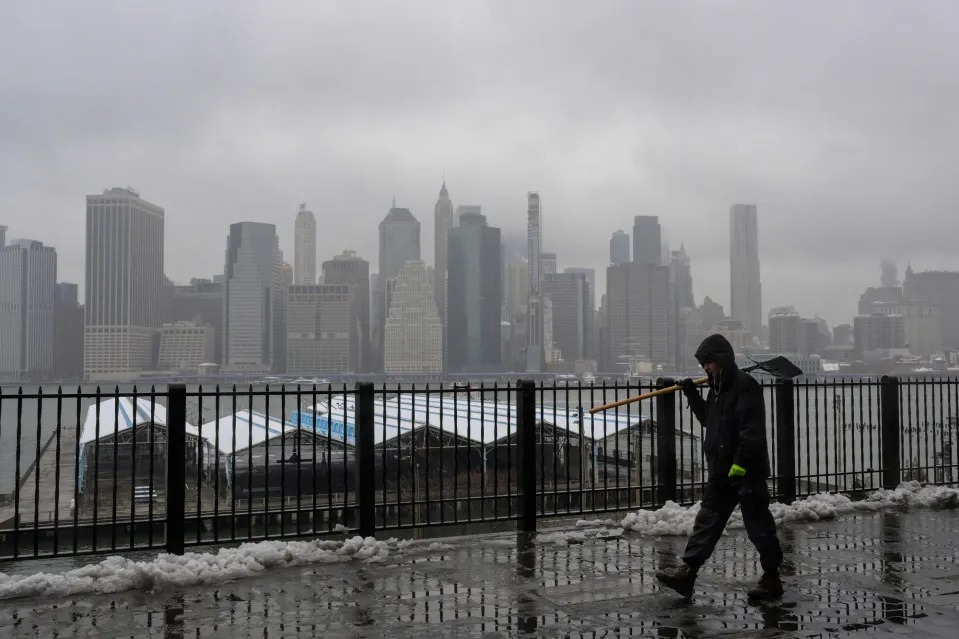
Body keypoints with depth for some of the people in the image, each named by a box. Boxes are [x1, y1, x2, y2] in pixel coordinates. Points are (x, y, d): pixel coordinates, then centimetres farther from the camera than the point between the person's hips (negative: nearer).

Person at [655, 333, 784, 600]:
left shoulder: (745, 385, -14)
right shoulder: (718, 386, 15)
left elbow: (752, 430, -21)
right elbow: (708, 420, 23)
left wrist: (741, 462, -25)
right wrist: (692, 395, 10)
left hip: (746, 470, -9)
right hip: (721, 470, 9)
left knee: (758, 523, 3)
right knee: (708, 520, 8)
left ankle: (772, 579, 16)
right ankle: (687, 573, 10)